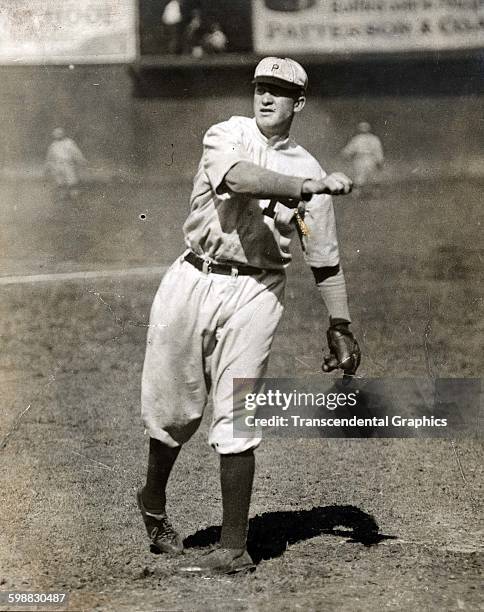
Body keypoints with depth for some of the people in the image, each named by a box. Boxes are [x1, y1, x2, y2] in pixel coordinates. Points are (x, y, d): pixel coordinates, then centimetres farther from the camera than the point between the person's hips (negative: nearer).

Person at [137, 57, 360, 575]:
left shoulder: (308, 172, 6)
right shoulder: (226, 135, 4)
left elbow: (325, 262, 10)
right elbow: (239, 179, -21)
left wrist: (340, 328, 9)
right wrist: (312, 188, -30)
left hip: (253, 295, -1)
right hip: (192, 280, 1)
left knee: (234, 421, -6)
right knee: (172, 409, 6)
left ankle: (234, 548, -3)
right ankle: (153, 503, 33)